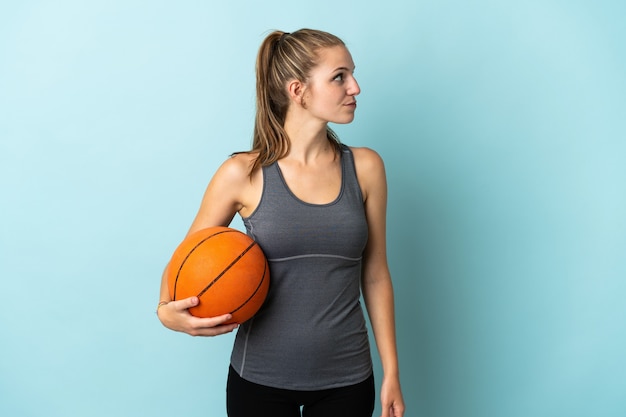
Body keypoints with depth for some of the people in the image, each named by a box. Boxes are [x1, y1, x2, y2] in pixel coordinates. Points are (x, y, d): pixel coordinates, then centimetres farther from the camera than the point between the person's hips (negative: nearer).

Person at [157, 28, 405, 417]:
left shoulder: (365, 168, -3)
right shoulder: (243, 174, -10)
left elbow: (375, 276, 2)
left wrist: (392, 373, 3)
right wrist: (168, 311, -19)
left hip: (347, 379, 2)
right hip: (261, 379, -2)